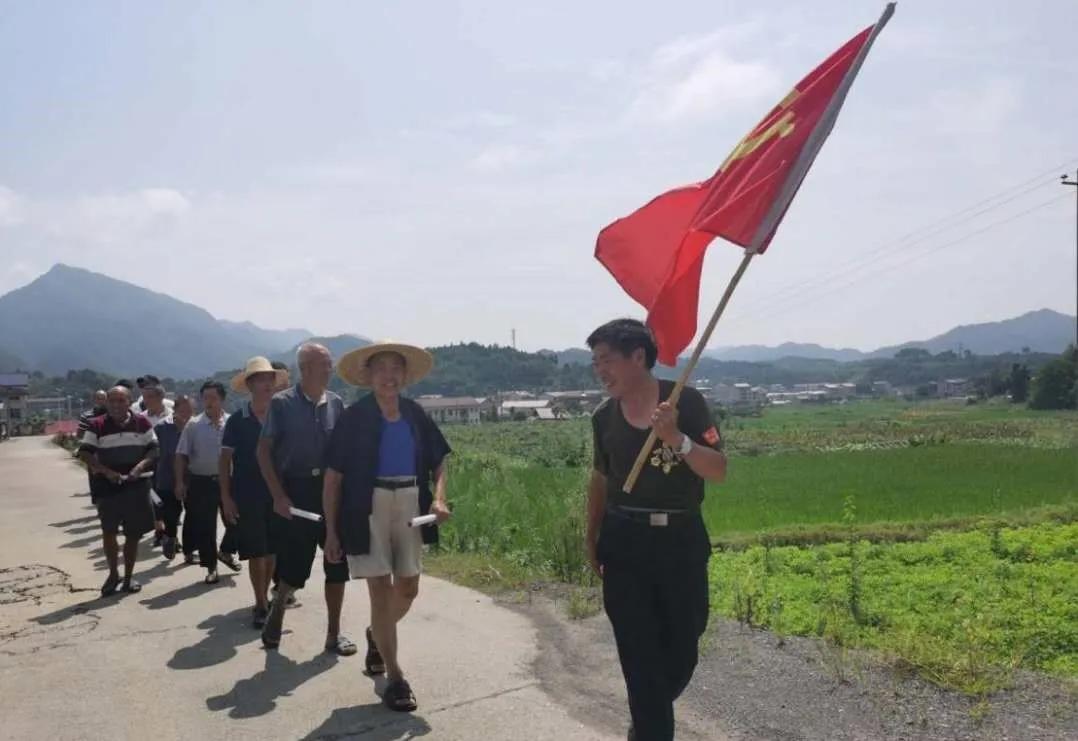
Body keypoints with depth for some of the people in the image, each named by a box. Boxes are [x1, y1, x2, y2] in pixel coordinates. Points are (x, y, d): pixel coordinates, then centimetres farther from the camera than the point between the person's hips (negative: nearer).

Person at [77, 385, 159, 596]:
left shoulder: (142, 424, 4)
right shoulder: (97, 426, -1)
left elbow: (154, 449, 5)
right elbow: (84, 453, -5)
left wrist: (142, 465, -15)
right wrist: (106, 471, -18)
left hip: (136, 485, 2)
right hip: (107, 486, -2)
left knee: (133, 533, 7)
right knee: (109, 530, -7)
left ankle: (128, 577, 20)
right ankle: (113, 574, 13)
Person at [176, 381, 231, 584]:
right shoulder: (193, 425, -1)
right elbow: (181, 455, 1)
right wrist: (180, 482, -5)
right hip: (201, 482, 0)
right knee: (204, 526, 3)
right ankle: (211, 567, 15)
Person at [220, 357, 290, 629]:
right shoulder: (237, 421, -4)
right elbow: (225, 460, -2)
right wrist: (226, 497, -9)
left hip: (276, 494, 2)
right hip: (247, 496, -2)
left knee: (272, 551, 10)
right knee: (256, 553, 1)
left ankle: (264, 599, 25)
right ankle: (261, 604, 10)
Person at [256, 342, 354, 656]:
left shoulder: (336, 403, 4)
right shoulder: (282, 403, -5)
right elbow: (264, 451, -4)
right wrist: (278, 496, -10)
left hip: (332, 489, 3)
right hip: (295, 491, -3)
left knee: (337, 563, 4)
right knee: (294, 565, 2)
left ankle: (333, 633, 16)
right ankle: (278, 607, 33)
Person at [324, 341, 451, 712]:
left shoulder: (415, 414, 3)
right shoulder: (354, 417, -8)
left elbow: (438, 462, 13)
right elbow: (334, 476, -5)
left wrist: (439, 497, -6)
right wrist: (331, 530, -7)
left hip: (410, 506, 4)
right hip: (368, 509, -4)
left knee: (408, 590, 12)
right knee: (381, 590, -3)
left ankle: (376, 636, 44)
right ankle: (395, 679, 9)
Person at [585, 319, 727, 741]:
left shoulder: (685, 401, -10)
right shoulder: (604, 417, 2)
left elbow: (719, 472, -13)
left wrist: (677, 439, -29)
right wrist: (592, 539, 14)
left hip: (682, 540, -1)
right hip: (624, 544, 2)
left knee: (682, 649, 11)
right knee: (639, 655, 1)